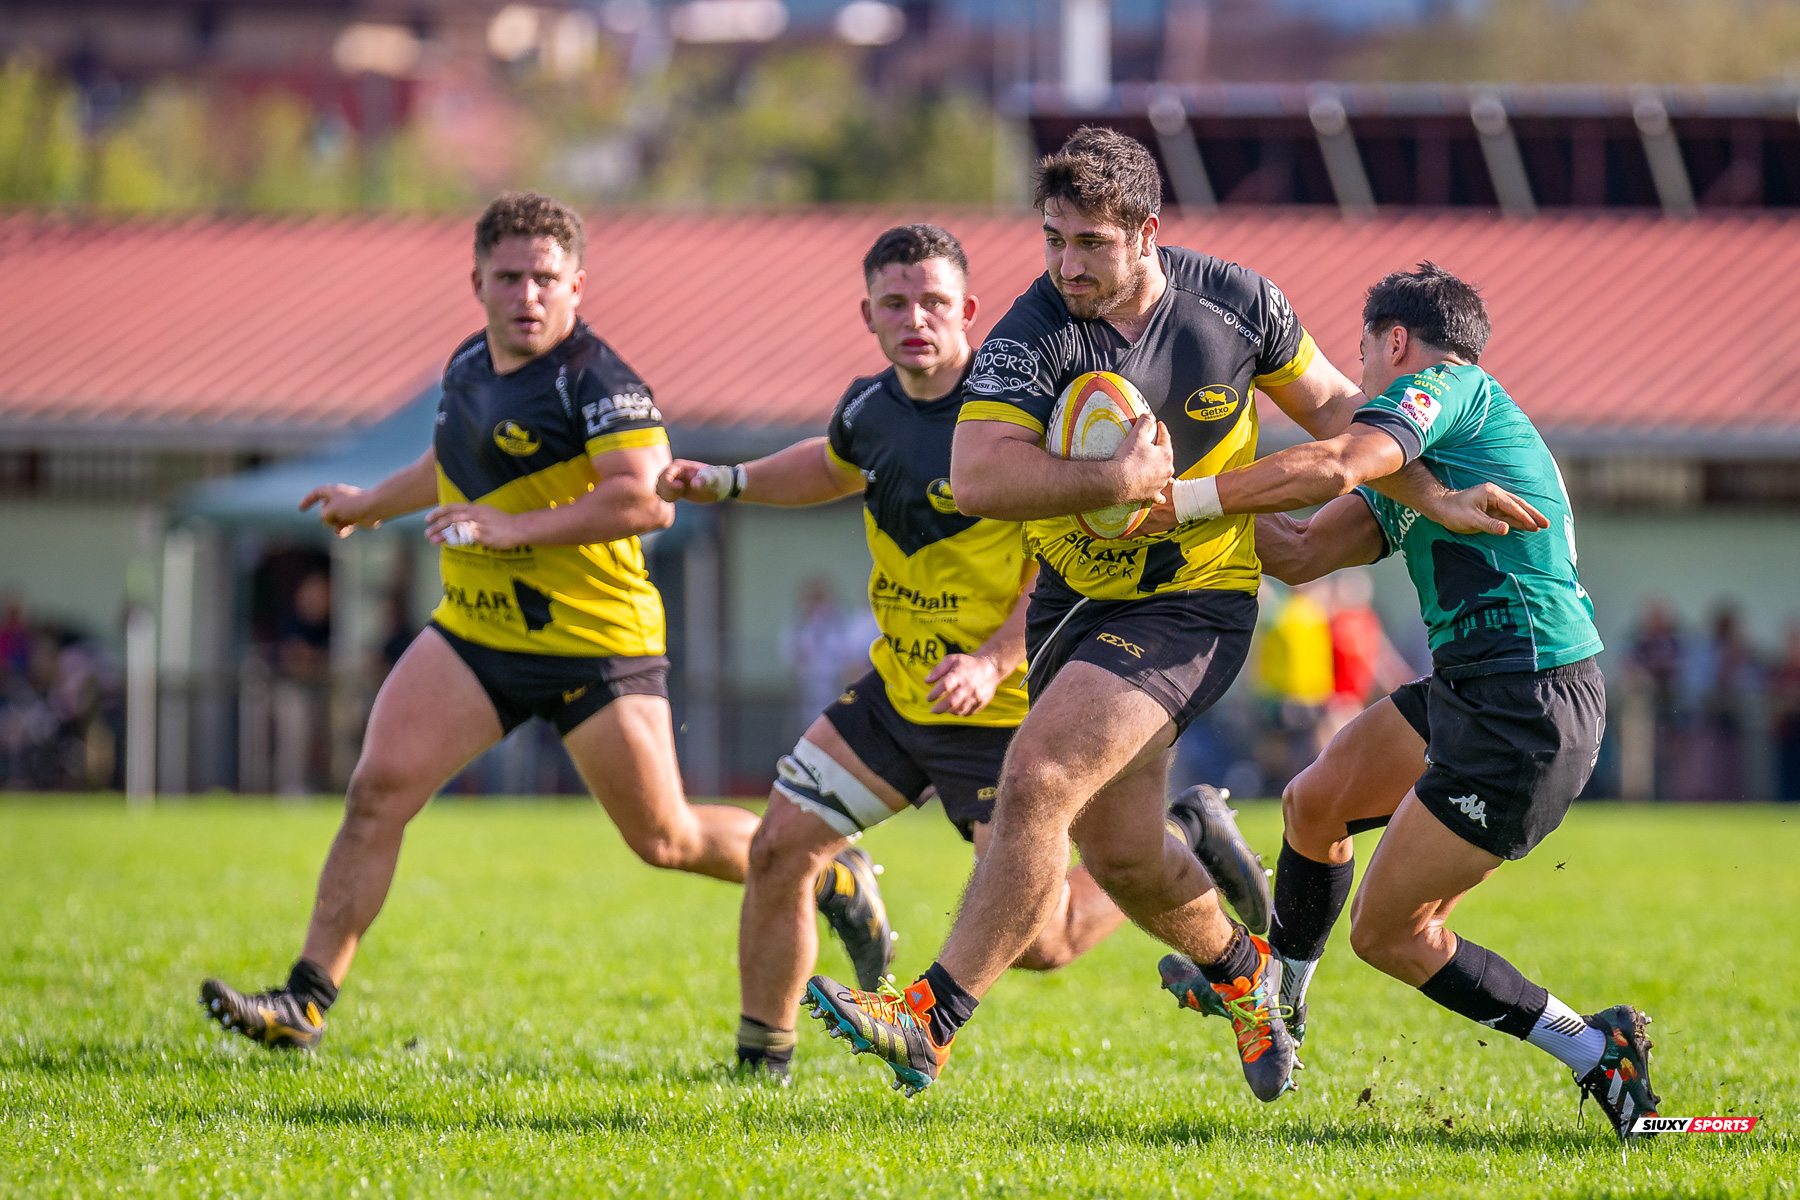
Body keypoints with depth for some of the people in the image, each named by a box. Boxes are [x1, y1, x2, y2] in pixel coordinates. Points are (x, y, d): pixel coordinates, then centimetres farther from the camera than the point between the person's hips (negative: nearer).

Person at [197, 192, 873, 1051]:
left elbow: (645, 498, -29)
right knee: (377, 790, -10)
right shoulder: (469, 367, 9)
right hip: (473, 634, 6)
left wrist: (516, 529, -30)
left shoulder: (597, 382, -16)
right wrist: (373, 503, 43)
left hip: (596, 645, -6)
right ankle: (307, 1001, -9)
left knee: (666, 841, 2)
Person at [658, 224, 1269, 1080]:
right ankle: (762, 1061, 16)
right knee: (779, 849, -1)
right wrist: (725, 483, 16)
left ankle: (1179, 845, 21)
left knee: (1035, 942, -4)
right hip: (898, 688, 7)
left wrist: (993, 662, -32)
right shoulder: (869, 408, 1)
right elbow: (835, 467, 27)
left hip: (1002, 710, -7)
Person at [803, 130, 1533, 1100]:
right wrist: (1117, 481, -36)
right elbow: (976, 477, -30)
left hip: (1193, 601, -3)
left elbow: (1330, 405, 8)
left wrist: (1429, 494, -4)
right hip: (1075, 598, 3)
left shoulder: (1235, 303, -10)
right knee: (1118, 852, 10)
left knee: (1038, 777, -21)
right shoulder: (1034, 337, -16)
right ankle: (1237, 968, 42)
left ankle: (933, 1018, -19)